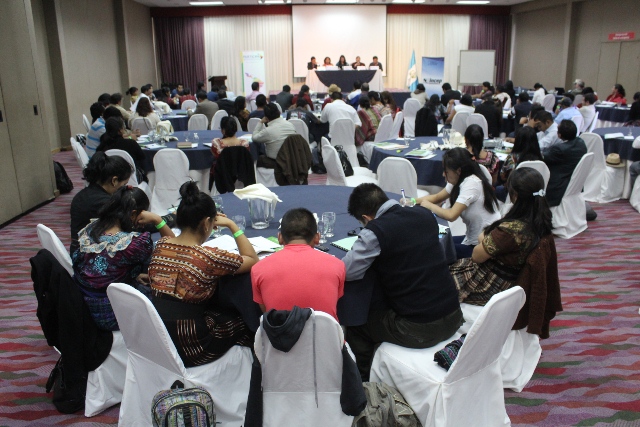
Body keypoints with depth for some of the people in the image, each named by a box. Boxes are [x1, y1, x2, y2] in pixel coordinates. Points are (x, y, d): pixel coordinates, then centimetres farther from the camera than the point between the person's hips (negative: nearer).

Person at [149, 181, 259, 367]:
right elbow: (253, 260, -6)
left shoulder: (160, 245, -2)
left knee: (220, 310, 24)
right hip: (186, 347, -7)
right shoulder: (209, 257, -21)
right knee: (244, 321, 14)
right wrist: (232, 225, -1)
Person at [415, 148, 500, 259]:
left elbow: (451, 215, -32)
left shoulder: (471, 183, -25)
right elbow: (438, 197, 15)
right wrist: (413, 201, -1)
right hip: (473, 238, 8)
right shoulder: (460, 180, 2)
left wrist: (429, 205, -14)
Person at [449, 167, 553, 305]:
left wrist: (483, 239, -2)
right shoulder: (541, 219, -9)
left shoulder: (510, 229, -35)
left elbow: (476, 256, -20)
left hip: (490, 286, -8)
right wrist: (487, 238, -7)